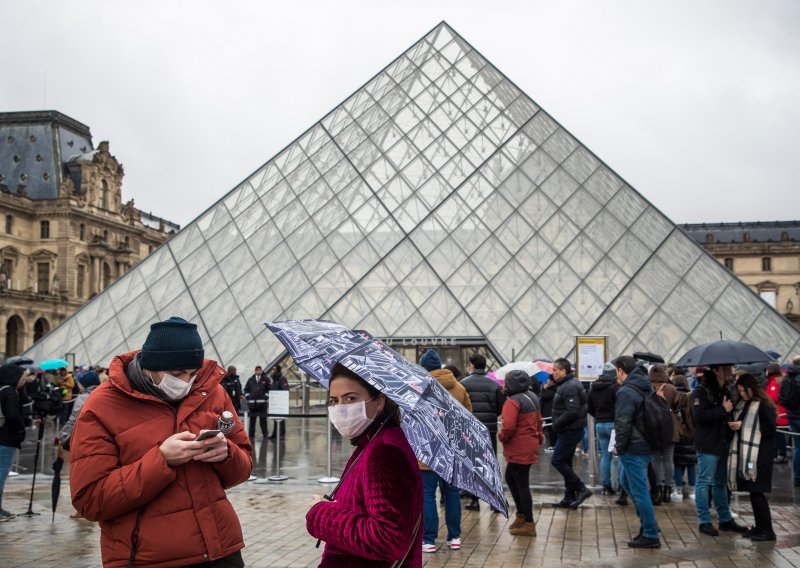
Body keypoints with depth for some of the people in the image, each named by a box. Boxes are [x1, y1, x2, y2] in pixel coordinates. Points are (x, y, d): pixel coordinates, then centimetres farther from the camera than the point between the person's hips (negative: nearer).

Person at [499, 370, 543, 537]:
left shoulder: (512, 402, -19)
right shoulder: (532, 397, 11)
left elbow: (508, 426, -28)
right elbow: (538, 420, 20)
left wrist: (502, 437, -9)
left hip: (518, 450, -10)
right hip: (530, 446, 10)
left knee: (522, 485, -1)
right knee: (510, 478, 22)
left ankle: (529, 525, 5)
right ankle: (522, 515, 27)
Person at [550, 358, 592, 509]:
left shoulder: (570, 387, -18)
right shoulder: (565, 385, 15)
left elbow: (572, 411, -26)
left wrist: (557, 424, -18)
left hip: (570, 431, -11)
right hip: (569, 430, 11)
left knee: (557, 461, -8)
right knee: (565, 462, 13)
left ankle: (581, 489, -4)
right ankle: (569, 497, 19)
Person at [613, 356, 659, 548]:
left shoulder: (626, 392, -17)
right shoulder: (645, 388, 12)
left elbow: (623, 423, -21)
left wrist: (619, 447, -10)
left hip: (633, 448, -10)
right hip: (646, 444, 10)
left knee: (639, 491, -2)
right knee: (627, 482, 23)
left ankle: (650, 536, 4)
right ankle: (647, 523, 27)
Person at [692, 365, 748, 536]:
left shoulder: (726, 392, 15)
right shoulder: (701, 391, -11)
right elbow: (699, 416, -23)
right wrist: (723, 410, -18)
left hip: (724, 444, 8)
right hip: (708, 446, -8)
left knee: (720, 483, 15)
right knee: (704, 483, 0)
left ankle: (725, 519, 23)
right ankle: (704, 521, 6)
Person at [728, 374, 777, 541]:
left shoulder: (764, 405, -10)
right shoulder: (742, 405, 13)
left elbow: (770, 429, -13)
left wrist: (743, 426, -13)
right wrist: (734, 426, -2)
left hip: (758, 455, -7)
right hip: (744, 453, 7)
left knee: (756, 491, -5)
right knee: (752, 492, 11)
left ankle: (767, 530, 4)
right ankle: (759, 527, 21)